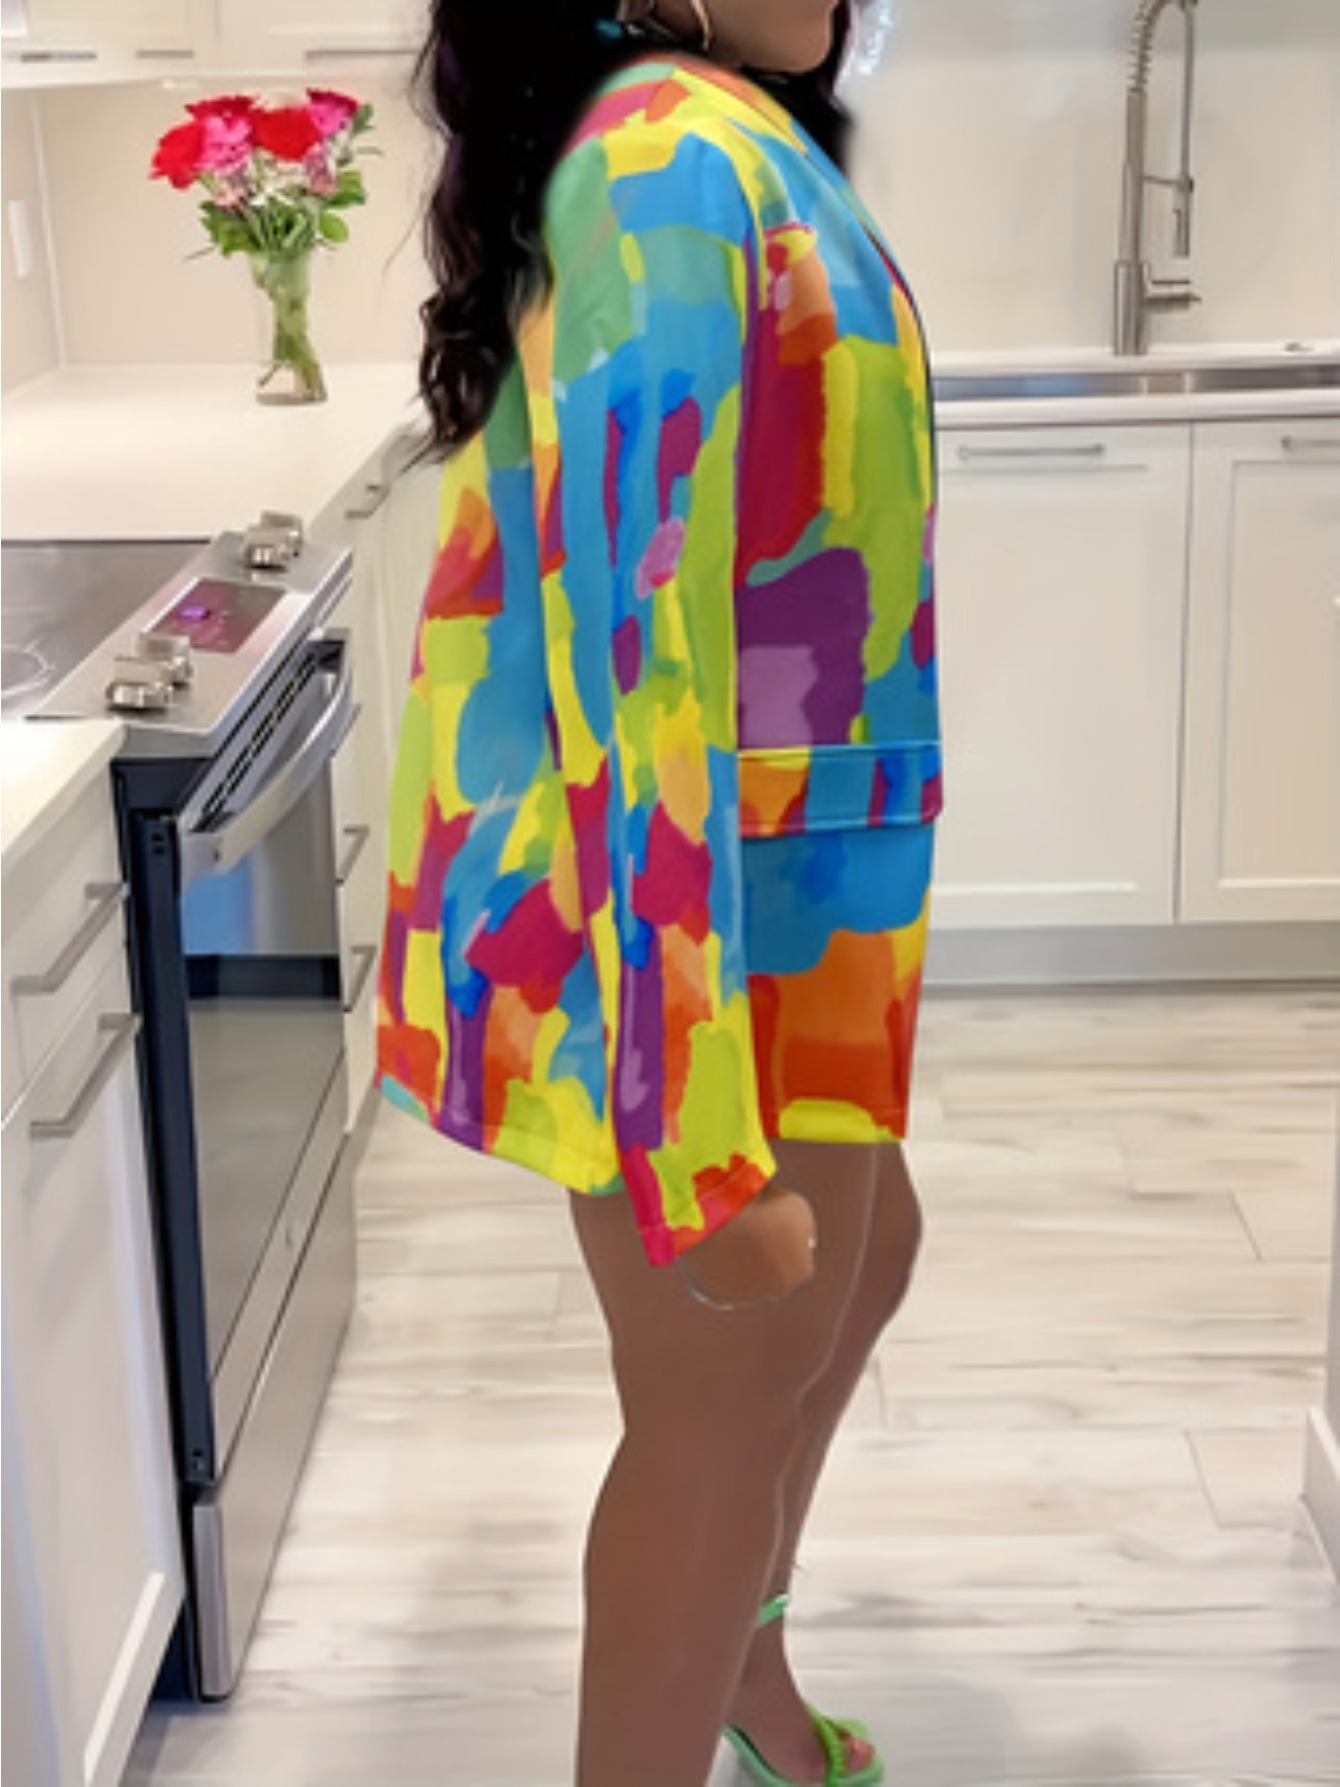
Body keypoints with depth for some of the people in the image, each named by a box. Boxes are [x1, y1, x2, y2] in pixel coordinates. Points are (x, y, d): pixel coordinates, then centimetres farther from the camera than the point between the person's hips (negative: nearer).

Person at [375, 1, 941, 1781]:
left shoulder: (708, 147, 10)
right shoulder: (684, 159, -21)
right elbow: (637, 651, -28)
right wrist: (705, 1144, -28)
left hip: (774, 901, 10)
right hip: (689, 934, -10)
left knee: (861, 1255, 27)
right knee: (723, 1422, 6)